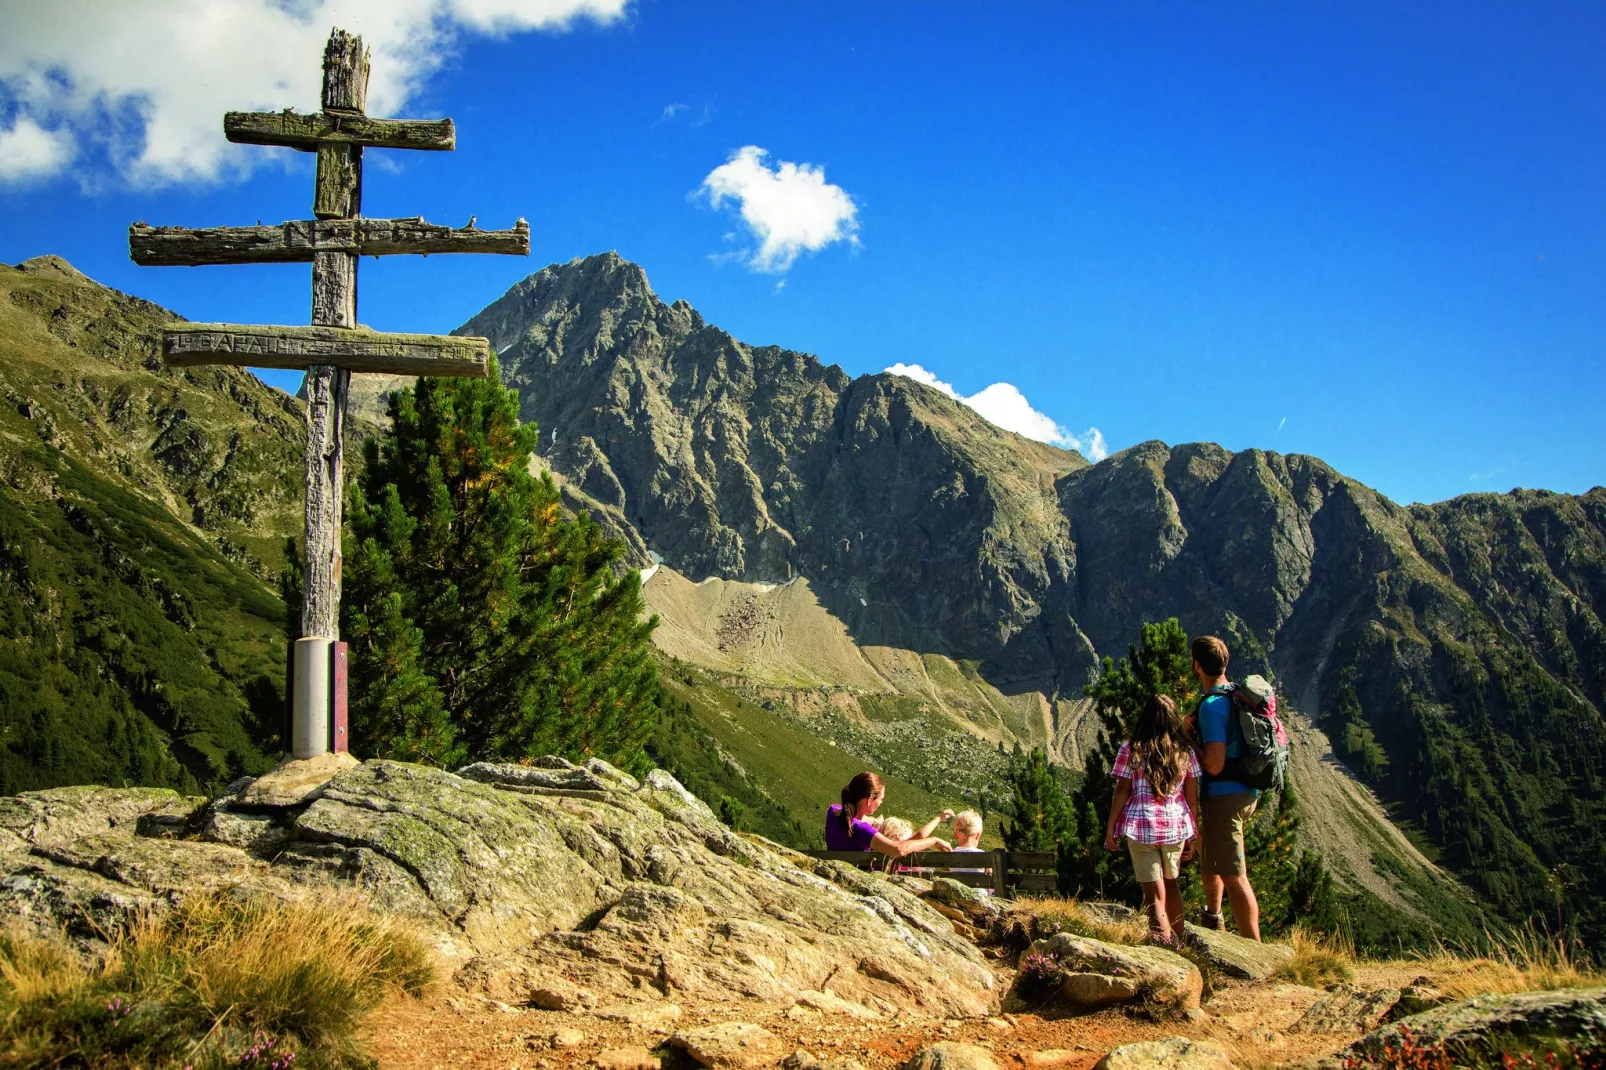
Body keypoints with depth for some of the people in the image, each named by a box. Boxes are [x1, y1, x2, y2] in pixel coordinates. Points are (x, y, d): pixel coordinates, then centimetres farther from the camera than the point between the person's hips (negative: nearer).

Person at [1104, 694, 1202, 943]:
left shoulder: (1131, 749, -3)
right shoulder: (1185, 751, 3)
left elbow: (1121, 791, -6)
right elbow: (1193, 797, 4)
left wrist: (1110, 829, 2)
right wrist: (1192, 837, 11)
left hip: (1141, 826, -3)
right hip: (1177, 826, 3)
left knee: (1155, 894, 0)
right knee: (1171, 885, 23)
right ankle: (1178, 942, 32)